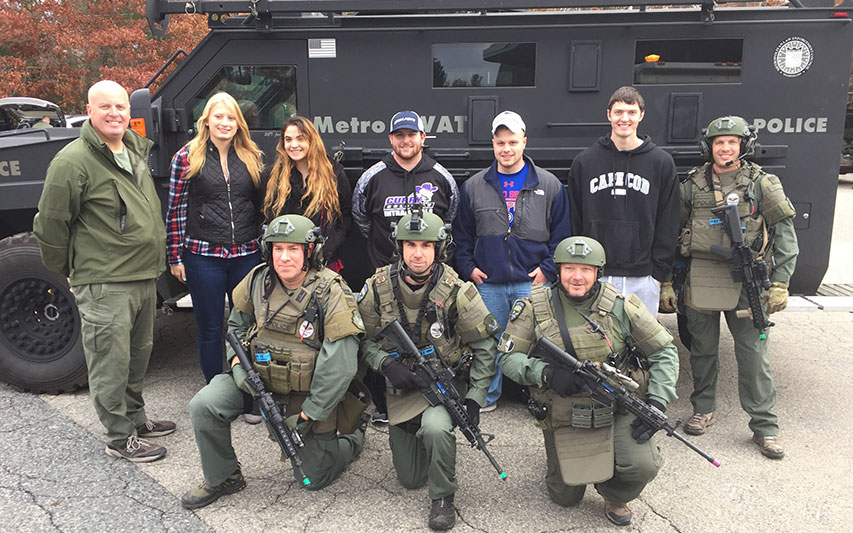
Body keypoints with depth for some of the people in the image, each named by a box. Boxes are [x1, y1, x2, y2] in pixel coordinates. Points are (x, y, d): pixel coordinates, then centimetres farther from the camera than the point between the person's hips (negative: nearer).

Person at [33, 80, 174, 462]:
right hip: (104, 285, -8)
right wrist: (68, 271, -2)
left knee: (138, 354, 20)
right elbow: (50, 223, -11)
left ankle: (135, 418, 36)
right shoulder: (73, 161, -14)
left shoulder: (136, 150, 11)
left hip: (144, 276, 8)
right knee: (111, 362, 1)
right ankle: (120, 438, 15)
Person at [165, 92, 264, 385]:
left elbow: (261, 204, 12)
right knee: (210, 328, 8)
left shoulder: (251, 157, 7)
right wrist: (175, 257, -4)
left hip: (246, 255, 3)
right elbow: (175, 210, -1)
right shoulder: (187, 157, -1)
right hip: (203, 256, -2)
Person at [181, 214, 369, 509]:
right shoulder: (258, 280, -7)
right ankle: (223, 479, 6)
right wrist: (237, 361, -7)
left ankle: (352, 435, 36)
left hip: (309, 393, -4)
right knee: (204, 405, -19)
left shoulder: (331, 294, -22)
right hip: (259, 379, 4)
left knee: (314, 478, 4)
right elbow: (237, 324, 13)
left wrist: (306, 416, -20)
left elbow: (339, 367, -23)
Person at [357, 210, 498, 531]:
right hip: (401, 387, 3)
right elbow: (364, 339, -2)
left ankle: (443, 498, -10)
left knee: (435, 426, -37)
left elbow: (485, 345, -9)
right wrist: (386, 364, -21)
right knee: (409, 478, 10)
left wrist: (475, 398, -15)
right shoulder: (378, 287, -11)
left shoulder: (456, 291, -17)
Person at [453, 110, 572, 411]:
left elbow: (562, 234, 5)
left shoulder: (549, 185, 3)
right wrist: (468, 268, 2)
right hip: (488, 284, 1)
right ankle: (487, 397, 25)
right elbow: (462, 234, 13)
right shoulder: (473, 187, 7)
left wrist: (548, 269, -4)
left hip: (533, 283, -1)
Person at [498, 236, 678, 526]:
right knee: (565, 497, 8)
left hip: (617, 409, 0)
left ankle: (614, 495, 12)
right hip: (563, 415, 0)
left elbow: (664, 352, 0)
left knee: (643, 466, -25)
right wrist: (546, 373, -24)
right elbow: (508, 356, -6)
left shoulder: (621, 306, -7)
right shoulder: (534, 308, -8)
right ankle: (560, 454, 42)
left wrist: (657, 404, -11)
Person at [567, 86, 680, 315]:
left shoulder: (662, 163, 5)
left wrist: (659, 271, 0)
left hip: (642, 279, 0)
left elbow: (668, 225, 5)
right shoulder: (584, 161, 6)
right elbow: (574, 221, 8)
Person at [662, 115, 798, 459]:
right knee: (703, 349, 11)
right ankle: (703, 409, 29)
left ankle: (764, 425, 12)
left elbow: (786, 237, 3)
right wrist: (667, 282, 6)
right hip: (700, 281, 2)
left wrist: (780, 283, -5)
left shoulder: (762, 185, 3)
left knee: (753, 353, 0)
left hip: (746, 283, -1)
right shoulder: (692, 186, 6)